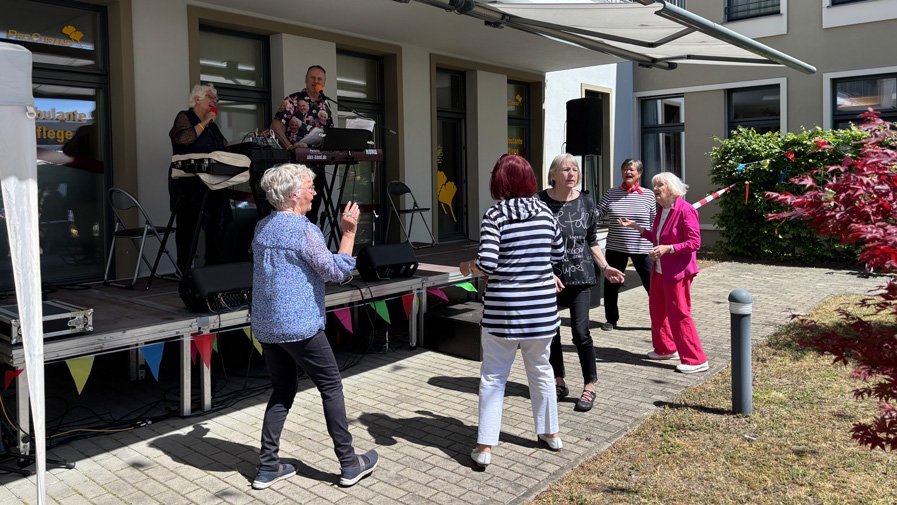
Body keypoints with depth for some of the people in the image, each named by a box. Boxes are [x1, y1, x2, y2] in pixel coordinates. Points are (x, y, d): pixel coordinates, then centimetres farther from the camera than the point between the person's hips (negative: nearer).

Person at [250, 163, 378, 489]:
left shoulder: (262, 228, 10)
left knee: (282, 390, 16)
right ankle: (349, 463, 12)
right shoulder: (304, 230, -15)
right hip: (300, 327, -7)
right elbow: (337, 271, -13)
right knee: (331, 388, 4)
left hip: (265, 327, 8)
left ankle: (267, 466, 16)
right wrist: (349, 232, -9)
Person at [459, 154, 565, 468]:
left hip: (503, 311, -4)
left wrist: (468, 267, 1)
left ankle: (485, 447, 9)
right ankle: (551, 433, 35)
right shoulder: (545, 212, 3)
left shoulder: (495, 215, -10)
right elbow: (559, 255, 13)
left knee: (493, 377, 7)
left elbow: (486, 263, -18)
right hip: (542, 308, 4)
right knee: (541, 369, 21)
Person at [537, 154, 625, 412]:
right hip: (549, 277, 0)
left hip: (580, 276, 1)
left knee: (580, 332, -5)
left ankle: (590, 386, 11)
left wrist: (605, 268, 4)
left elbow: (592, 241, 13)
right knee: (551, 331, 9)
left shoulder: (586, 202, 3)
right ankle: (559, 381, 28)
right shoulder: (541, 202, -6)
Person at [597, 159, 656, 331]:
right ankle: (611, 319, 26)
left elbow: (654, 222, 6)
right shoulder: (611, 194, 3)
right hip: (615, 247, 2)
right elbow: (597, 213, -1)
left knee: (653, 285, 1)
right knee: (611, 284, 9)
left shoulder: (648, 195, 1)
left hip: (642, 249, -1)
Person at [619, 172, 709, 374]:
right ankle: (666, 349, 35)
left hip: (677, 272, -9)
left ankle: (696, 360, 2)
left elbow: (695, 242, -19)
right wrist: (636, 227, 13)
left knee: (678, 314, -7)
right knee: (657, 309, 17)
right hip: (659, 270, 9)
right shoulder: (662, 210, 11)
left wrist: (668, 248, -26)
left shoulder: (685, 210, -16)